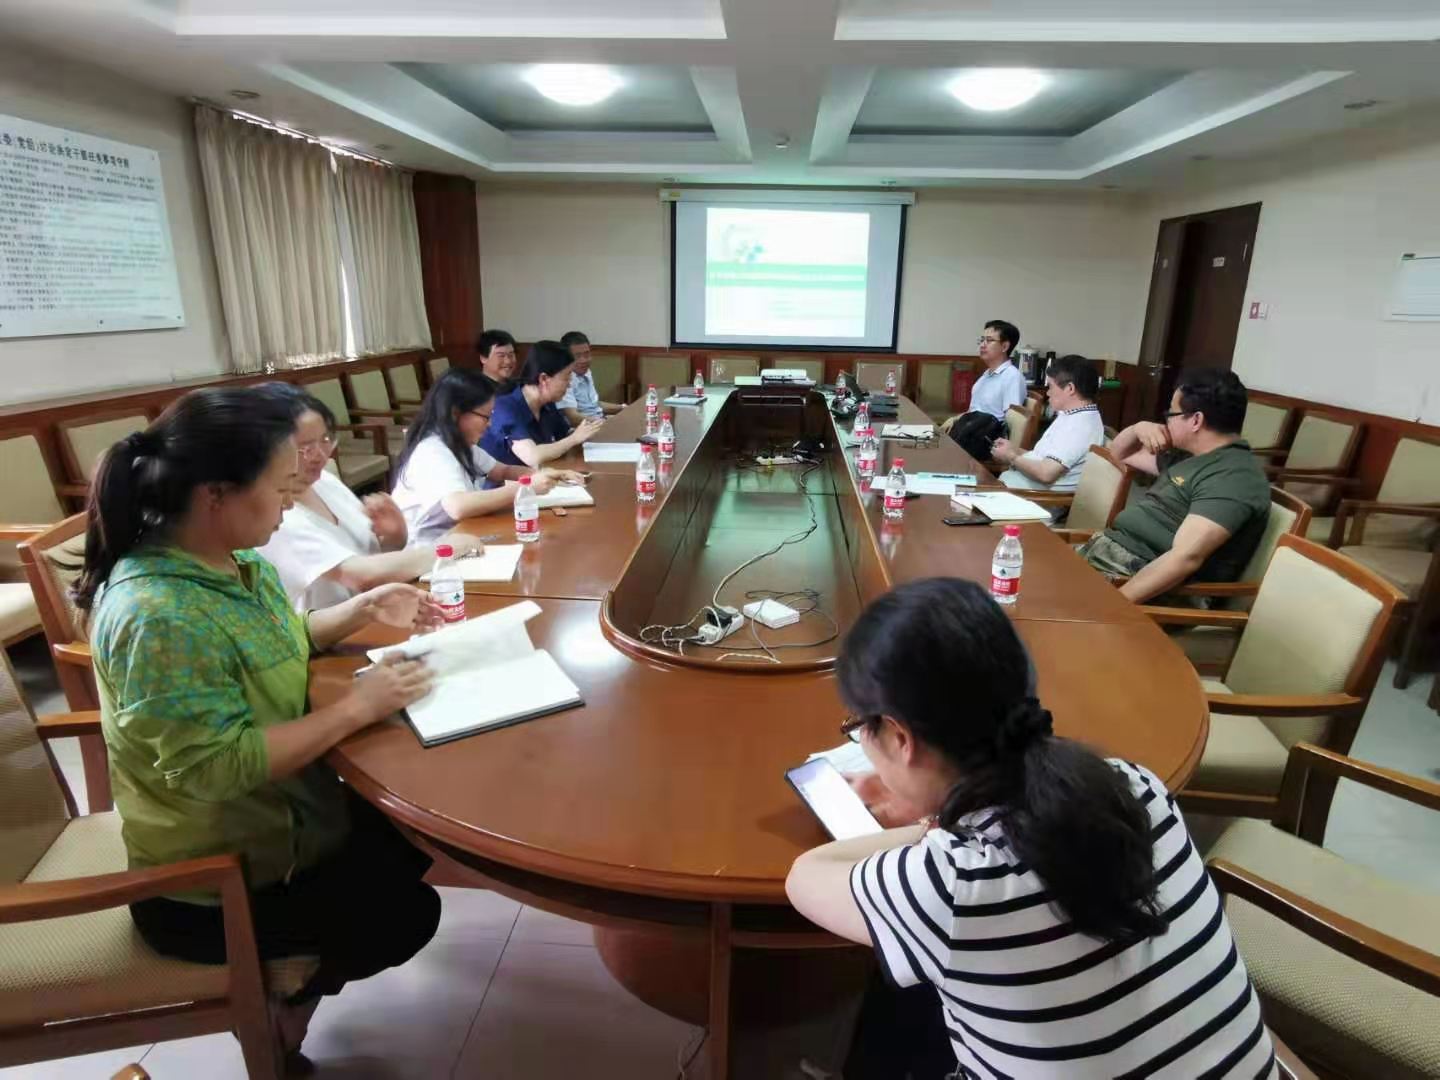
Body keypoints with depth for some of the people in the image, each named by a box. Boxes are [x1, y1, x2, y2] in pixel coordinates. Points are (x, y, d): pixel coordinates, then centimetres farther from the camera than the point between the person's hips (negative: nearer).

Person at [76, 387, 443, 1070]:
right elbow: (218, 765, -34)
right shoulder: (156, 616, -34)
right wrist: (356, 707, -27)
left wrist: (364, 609, -2)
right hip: (212, 883, -8)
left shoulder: (231, 561, -5)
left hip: (280, 814, 9)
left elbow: (276, 643, 13)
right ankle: (277, 1006, 26)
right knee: (405, 915, 0)